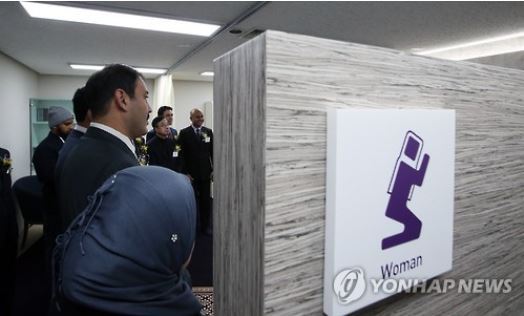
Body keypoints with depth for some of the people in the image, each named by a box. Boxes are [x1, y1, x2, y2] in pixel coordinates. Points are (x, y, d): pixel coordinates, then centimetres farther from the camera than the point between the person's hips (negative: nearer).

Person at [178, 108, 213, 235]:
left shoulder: (208, 132, 6)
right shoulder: (184, 133, -2)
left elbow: (213, 152, 6)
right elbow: (182, 154, -4)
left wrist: (214, 169, 1)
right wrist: (185, 172, -9)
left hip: (205, 172, 2)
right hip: (191, 173, -2)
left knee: (206, 200, 7)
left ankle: (205, 225, 20)